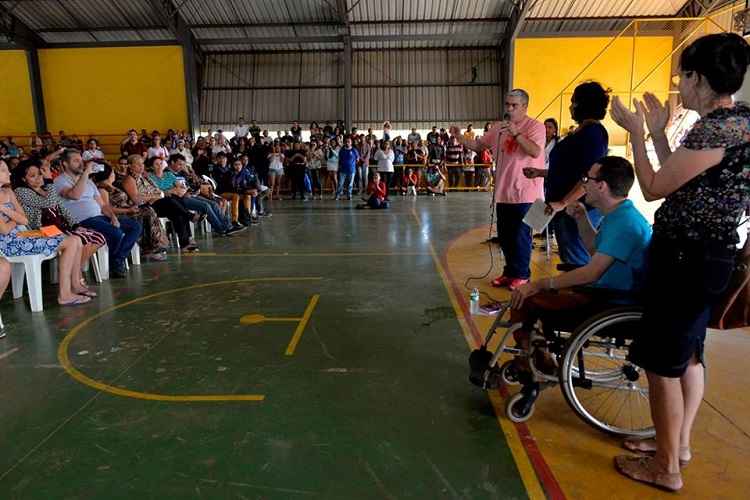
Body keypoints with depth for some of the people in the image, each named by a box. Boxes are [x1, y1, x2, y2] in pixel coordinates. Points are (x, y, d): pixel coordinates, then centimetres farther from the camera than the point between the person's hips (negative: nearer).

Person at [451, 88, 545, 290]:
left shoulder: (535, 126, -7)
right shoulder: (498, 127, 11)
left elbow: (535, 151, -21)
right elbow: (478, 145, 14)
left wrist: (516, 134, -27)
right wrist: (459, 137, -2)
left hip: (525, 193, -6)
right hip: (503, 192, 7)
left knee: (520, 236, 1)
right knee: (504, 236, 14)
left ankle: (521, 275, 15)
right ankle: (510, 272, 28)